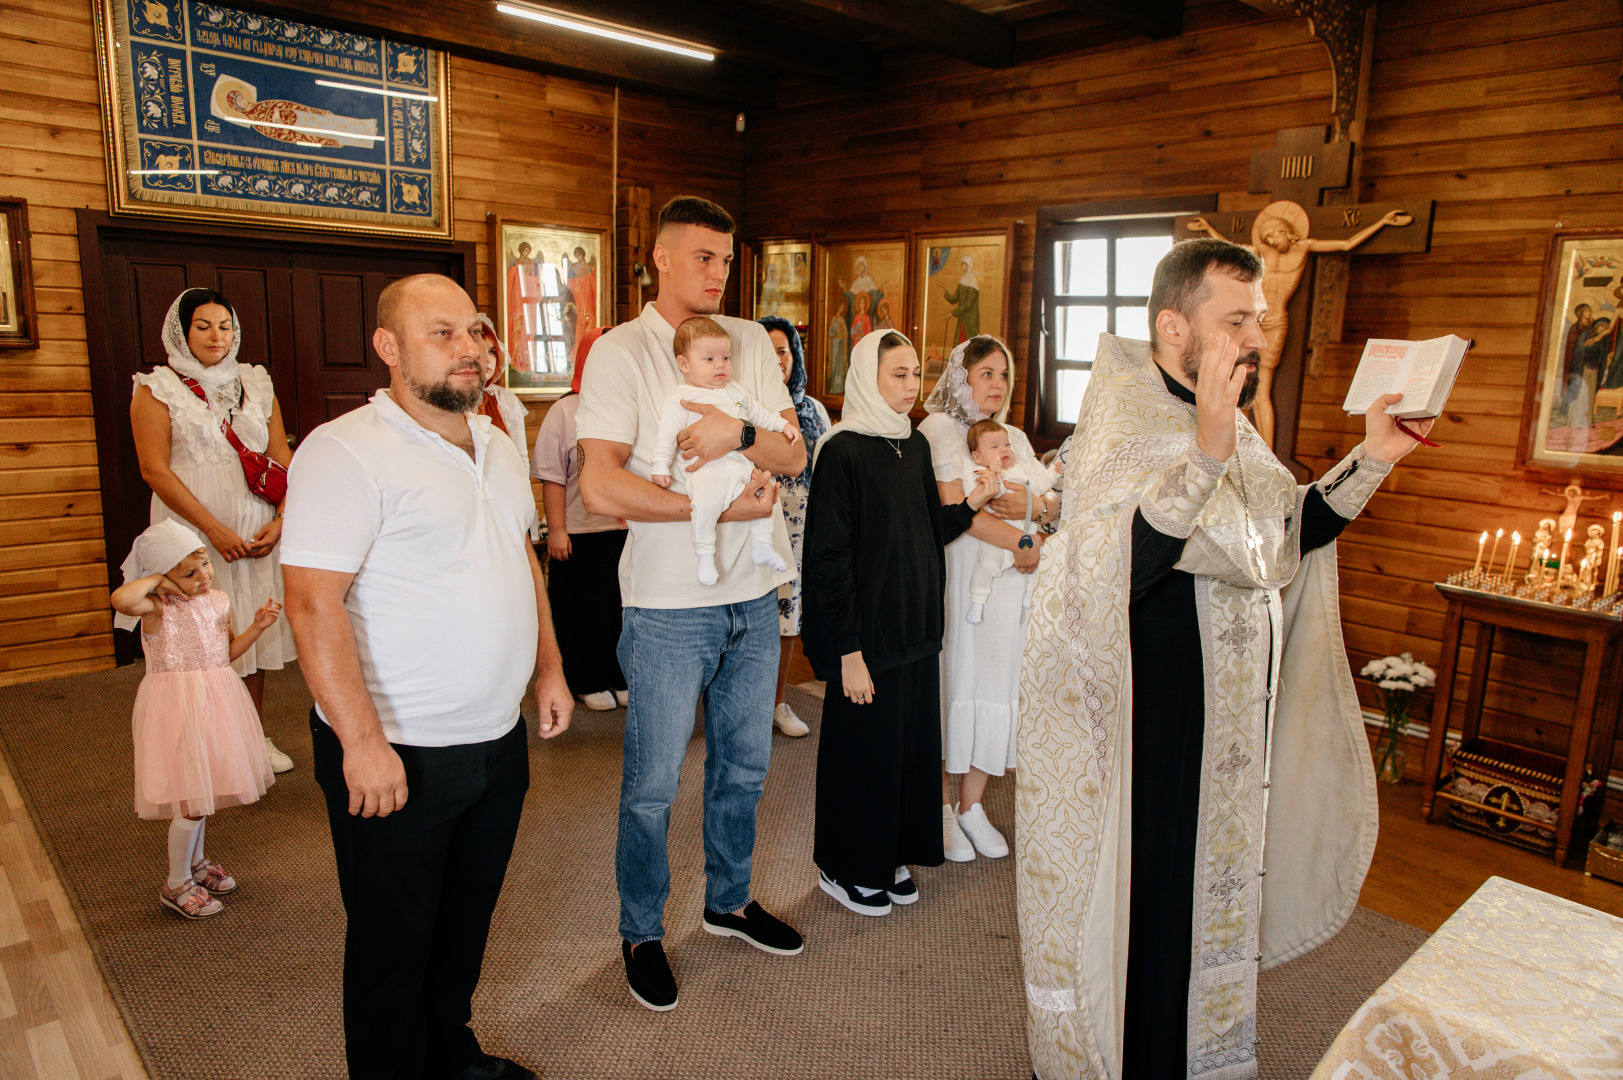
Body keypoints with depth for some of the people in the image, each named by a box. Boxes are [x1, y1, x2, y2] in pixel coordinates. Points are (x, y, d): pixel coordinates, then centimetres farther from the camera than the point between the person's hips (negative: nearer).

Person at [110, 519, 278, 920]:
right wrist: (155, 580, -22)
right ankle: (176, 885, 16)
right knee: (192, 799, -1)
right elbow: (121, 600, -40)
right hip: (178, 706, -7)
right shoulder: (158, 607, -16)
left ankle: (195, 862, 41)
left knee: (202, 790, 21)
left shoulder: (218, 601, 4)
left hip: (213, 702, 7)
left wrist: (257, 625, 0)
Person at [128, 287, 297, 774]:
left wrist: (279, 521, -6)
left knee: (254, 629, 8)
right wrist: (214, 528, -16)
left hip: (258, 533, 3)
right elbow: (154, 469, -8)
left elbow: (282, 459, 8)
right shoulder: (157, 390, 0)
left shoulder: (256, 385, 11)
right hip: (195, 534, -3)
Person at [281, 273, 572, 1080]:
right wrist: (363, 742, -24)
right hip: (397, 755, -7)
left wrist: (548, 668, 14)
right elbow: (313, 602, -21)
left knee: (466, 921, 23)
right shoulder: (346, 452, -16)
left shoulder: (495, 447, 9)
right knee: (394, 943, 12)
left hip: (498, 741, 7)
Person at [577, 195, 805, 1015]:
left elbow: (794, 455, 2)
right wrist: (724, 505, -17)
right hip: (670, 607, -5)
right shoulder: (620, 352, -8)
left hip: (754, 596, 5)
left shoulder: (750, 342, 7)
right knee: (653, 783, 6)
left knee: (744, 764, 19)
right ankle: (641, 933, 28)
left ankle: (729, 900, 40)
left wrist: (738, 433, -19)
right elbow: (602, 488, -19)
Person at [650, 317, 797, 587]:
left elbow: (759, 412, 36)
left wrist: (784, 424, 31)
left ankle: (761, 545, 20)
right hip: (707, 468, -8)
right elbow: (667, 434, -4)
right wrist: (661, 466, -12)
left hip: (743, 465, 8)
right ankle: (705, 556, -22)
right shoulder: (679, 398, 2)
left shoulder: (736, 391, 23)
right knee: (707, 497, -35)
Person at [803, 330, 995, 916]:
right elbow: (829, 556, -17)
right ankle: (846, 867, 26)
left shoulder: (916, 445, 9)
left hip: (917, 625, 7)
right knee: (863, 747, 6)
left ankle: (892, 856, 33)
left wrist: (969, 505, -4)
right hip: (868, 632, -7)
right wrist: (848, 651, -19)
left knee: (913, 741, 15)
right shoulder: (842, 451, -14)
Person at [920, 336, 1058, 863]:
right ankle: (943, 809, 15)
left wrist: (1032, 506, -10)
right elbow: (952, 506, -15)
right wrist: (1021, 542, -15)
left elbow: (1055, 504, 13)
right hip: (955, 578, -6)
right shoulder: (938, 429, -3)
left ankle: (972, 807, 20)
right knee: (950, 685, 0)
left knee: (995, 686, 7)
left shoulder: (1014, 437, 18)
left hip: (1007, 583, 6)